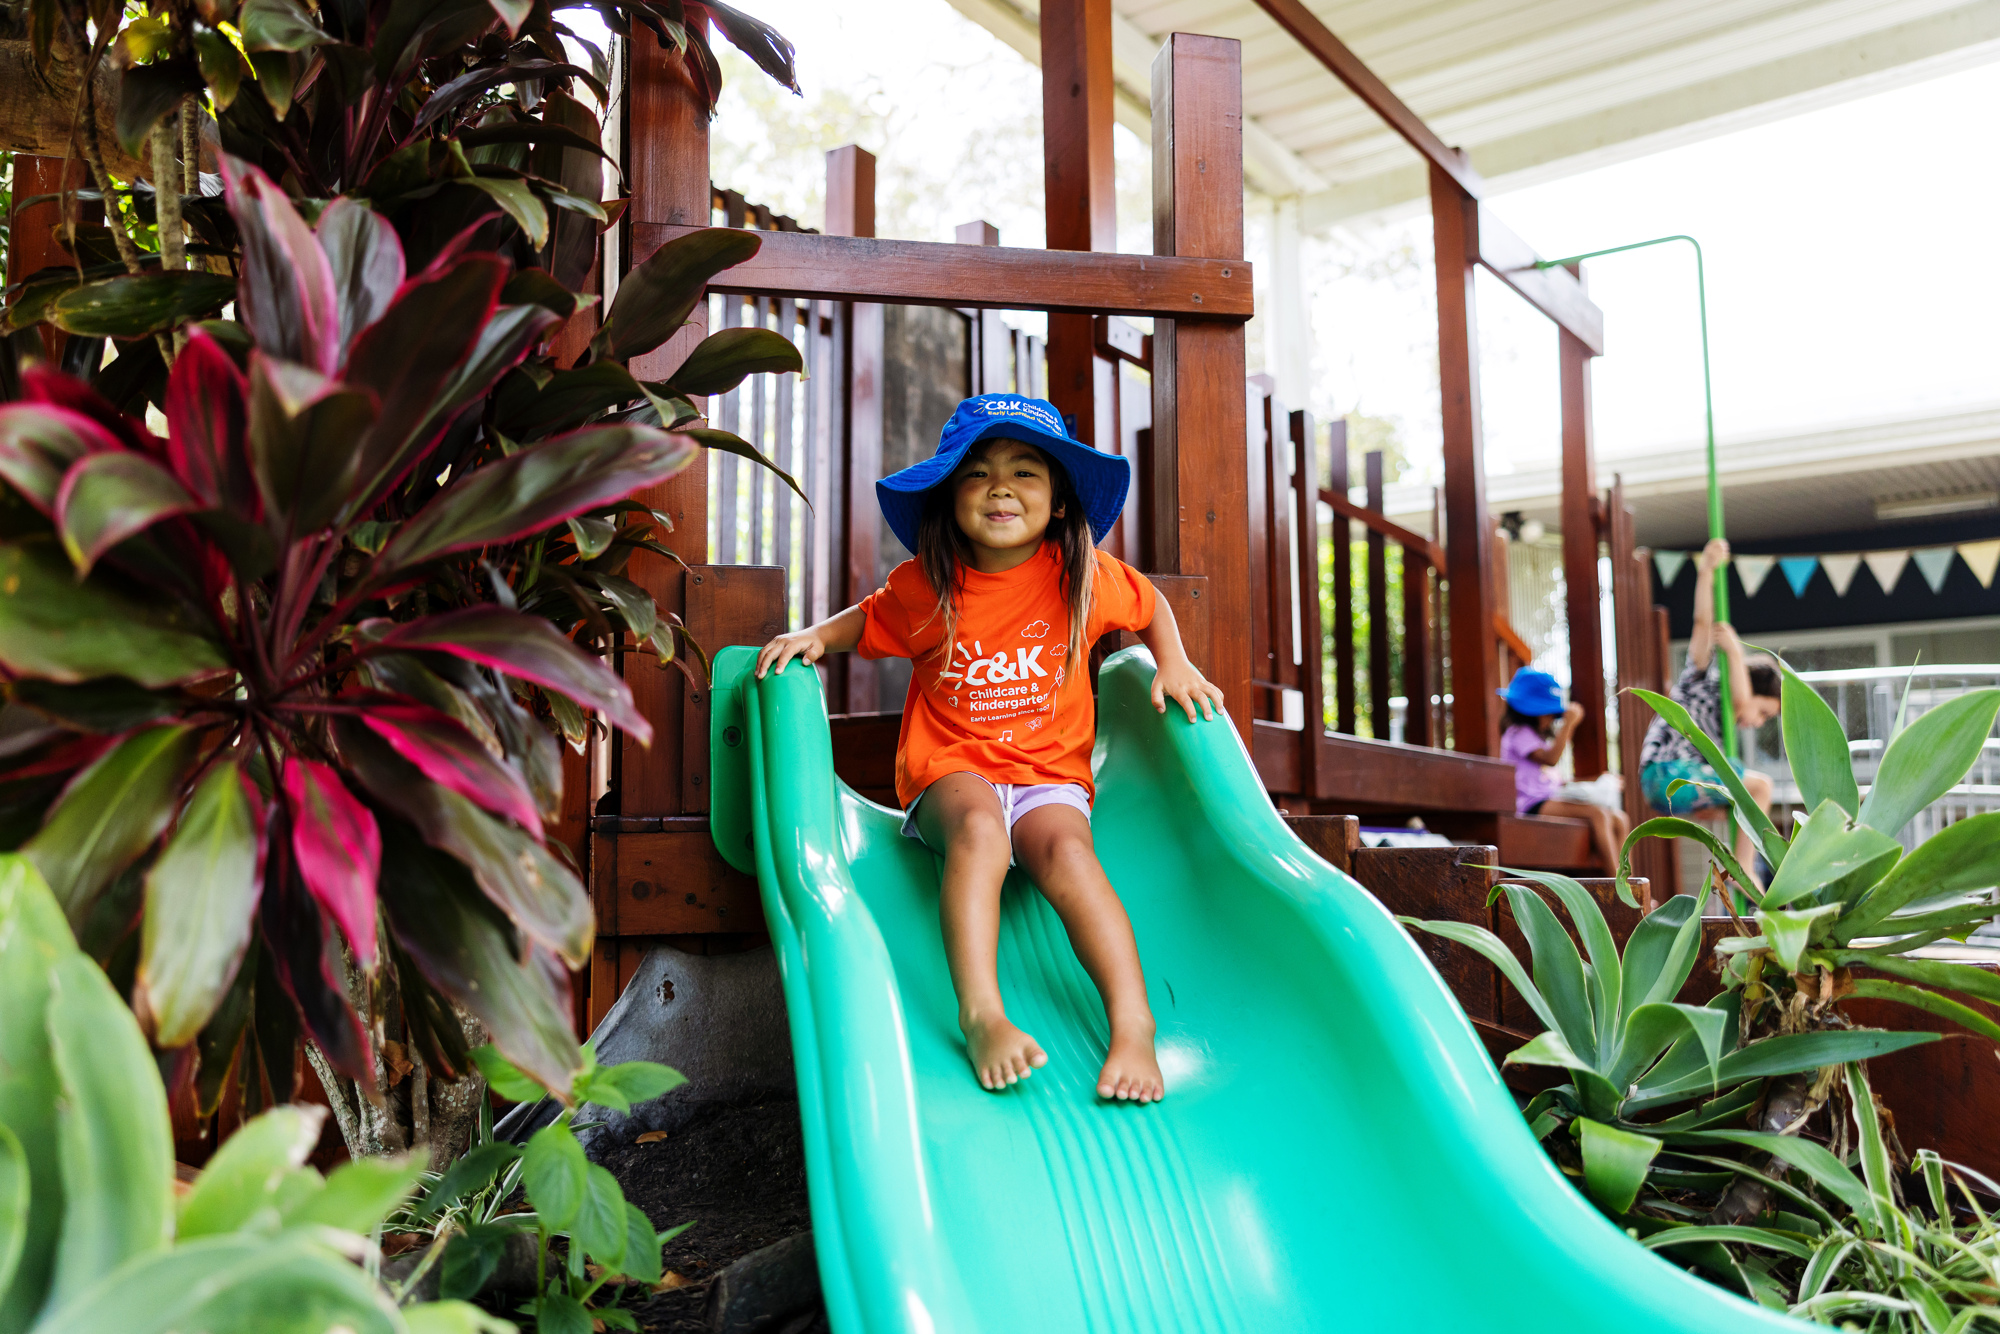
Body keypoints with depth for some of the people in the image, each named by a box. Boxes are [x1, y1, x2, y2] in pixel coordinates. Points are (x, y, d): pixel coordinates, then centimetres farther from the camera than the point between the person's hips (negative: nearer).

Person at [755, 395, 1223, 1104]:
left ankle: (1132, 1021, -35)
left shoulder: (1083, 575, -2)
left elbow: (1149, 605, 18)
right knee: (979, 828, -35)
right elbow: (867, 621, 18)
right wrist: (817, 635, -1)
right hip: (949, 773, 0)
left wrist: (1174, 664, 4)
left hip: (1050, 776, 0)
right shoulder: (924, 586, -2)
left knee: (1065, 850, -32)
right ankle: (980, 1013, -40)